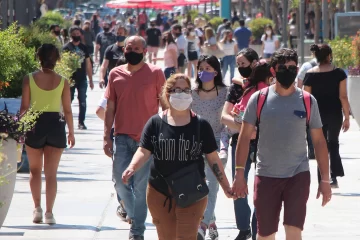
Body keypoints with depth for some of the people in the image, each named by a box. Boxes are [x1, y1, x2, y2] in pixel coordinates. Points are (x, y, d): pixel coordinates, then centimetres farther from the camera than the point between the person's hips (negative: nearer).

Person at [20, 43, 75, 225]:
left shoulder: (29, 79, -5)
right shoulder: (62, 82, -3)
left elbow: (24, 106, -4)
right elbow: (67, 110, 0)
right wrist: (71, 132, 10)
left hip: (34, 125, 0)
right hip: (55, 125, 0)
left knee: (35, 170, 16)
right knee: (51, 173, 5)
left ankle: (37, 208, 8)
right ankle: (49, 213, 2)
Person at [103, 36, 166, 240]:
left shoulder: (155, 74, -1)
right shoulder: (116, 74, 7)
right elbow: (110, 107, 9)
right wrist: (107, 136, 4)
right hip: (122, 137, 3)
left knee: (141, 185, -1)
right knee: (120, 179, 1)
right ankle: (133, 212, 29)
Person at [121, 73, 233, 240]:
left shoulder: (201, 125, 0)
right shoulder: (155, 123, 0)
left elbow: (213, 159, 3)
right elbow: (144, 152, -6)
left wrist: (226, 187, 0)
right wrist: (132, 168, -27)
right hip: (160, 194, 1)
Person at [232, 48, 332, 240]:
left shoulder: (308, 101, 2)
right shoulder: (259, 99, 0)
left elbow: (319, 141, 6)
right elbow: (245, 137, 1)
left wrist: (325, 179, 2)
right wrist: (239, 174, -5)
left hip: (298, 175, -1)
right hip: (266, 175, 1)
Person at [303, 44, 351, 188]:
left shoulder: (310, 74, -4)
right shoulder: (339, 73, -6)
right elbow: (343, 97, -8)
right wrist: (347, 117, -2)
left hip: (317, 115, 0)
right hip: (335, 114, 0)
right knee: (333, 144, 20)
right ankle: (334, 177, 10)